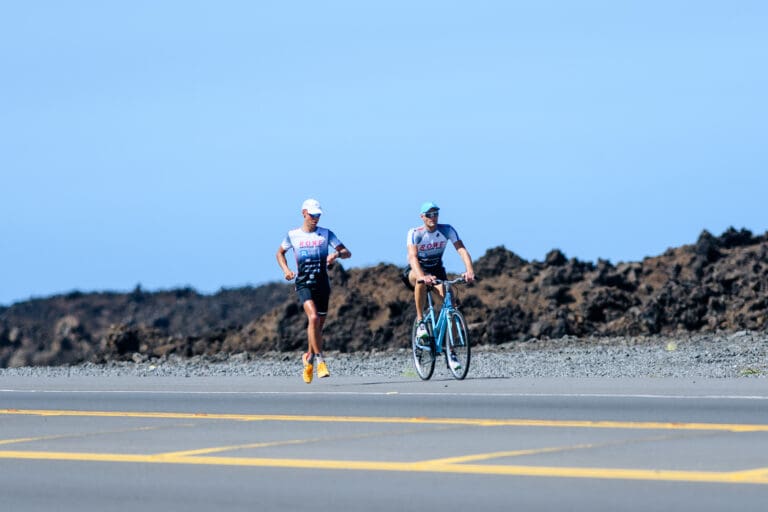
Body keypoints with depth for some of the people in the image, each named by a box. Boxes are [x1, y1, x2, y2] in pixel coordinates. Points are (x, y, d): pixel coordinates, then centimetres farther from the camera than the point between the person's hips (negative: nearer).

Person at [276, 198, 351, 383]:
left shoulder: (326, 234, 6)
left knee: (318, 324, 7)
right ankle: (319, 360, -21)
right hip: (304, 283, -2)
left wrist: (337, 254, -21)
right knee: (313, 317, -24)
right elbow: (280, 252, 22)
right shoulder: (293, 235, 6)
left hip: (322, 283, 2)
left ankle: (309, 358, 31)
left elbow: (347, 253, 2)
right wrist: (285, 269, 4)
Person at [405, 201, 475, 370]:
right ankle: (420, 322, -28)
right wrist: (422, 275, -56)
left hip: (437, 270, 3)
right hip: (415, 270, -3)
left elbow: (462, 250, -27)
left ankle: (451, 353, -11)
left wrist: (469, 271, -45)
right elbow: (412, 256, -37)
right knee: (421, 280, -41)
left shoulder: (447, 230, -16)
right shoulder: (415, 233, -23)